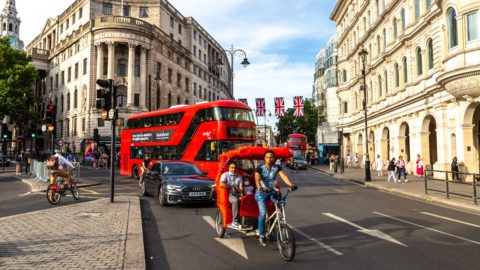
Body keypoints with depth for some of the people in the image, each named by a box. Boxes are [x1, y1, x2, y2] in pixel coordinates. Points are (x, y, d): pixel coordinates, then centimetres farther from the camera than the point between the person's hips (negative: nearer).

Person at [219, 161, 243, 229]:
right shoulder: (225, 175, 6)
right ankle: (235, 221, -33)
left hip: (237, 194, 4)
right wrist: (231, 187, -7)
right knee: (235, 201, -36)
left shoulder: (239, 177, 17)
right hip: (228, 194, -4)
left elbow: (241, 188, 8)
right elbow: (221, 184, -12)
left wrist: (241, 193, -13)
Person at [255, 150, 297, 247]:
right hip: (262, 192, -3)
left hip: (272, 191, 3)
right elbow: (257, 179, -29)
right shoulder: (260, 168, -12)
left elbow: (283, 176, -17)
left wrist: (291, 184, -35)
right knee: (263, 213, -16)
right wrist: (259, 187, -50)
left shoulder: (277, 167, -3)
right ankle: (261, 235, 0)